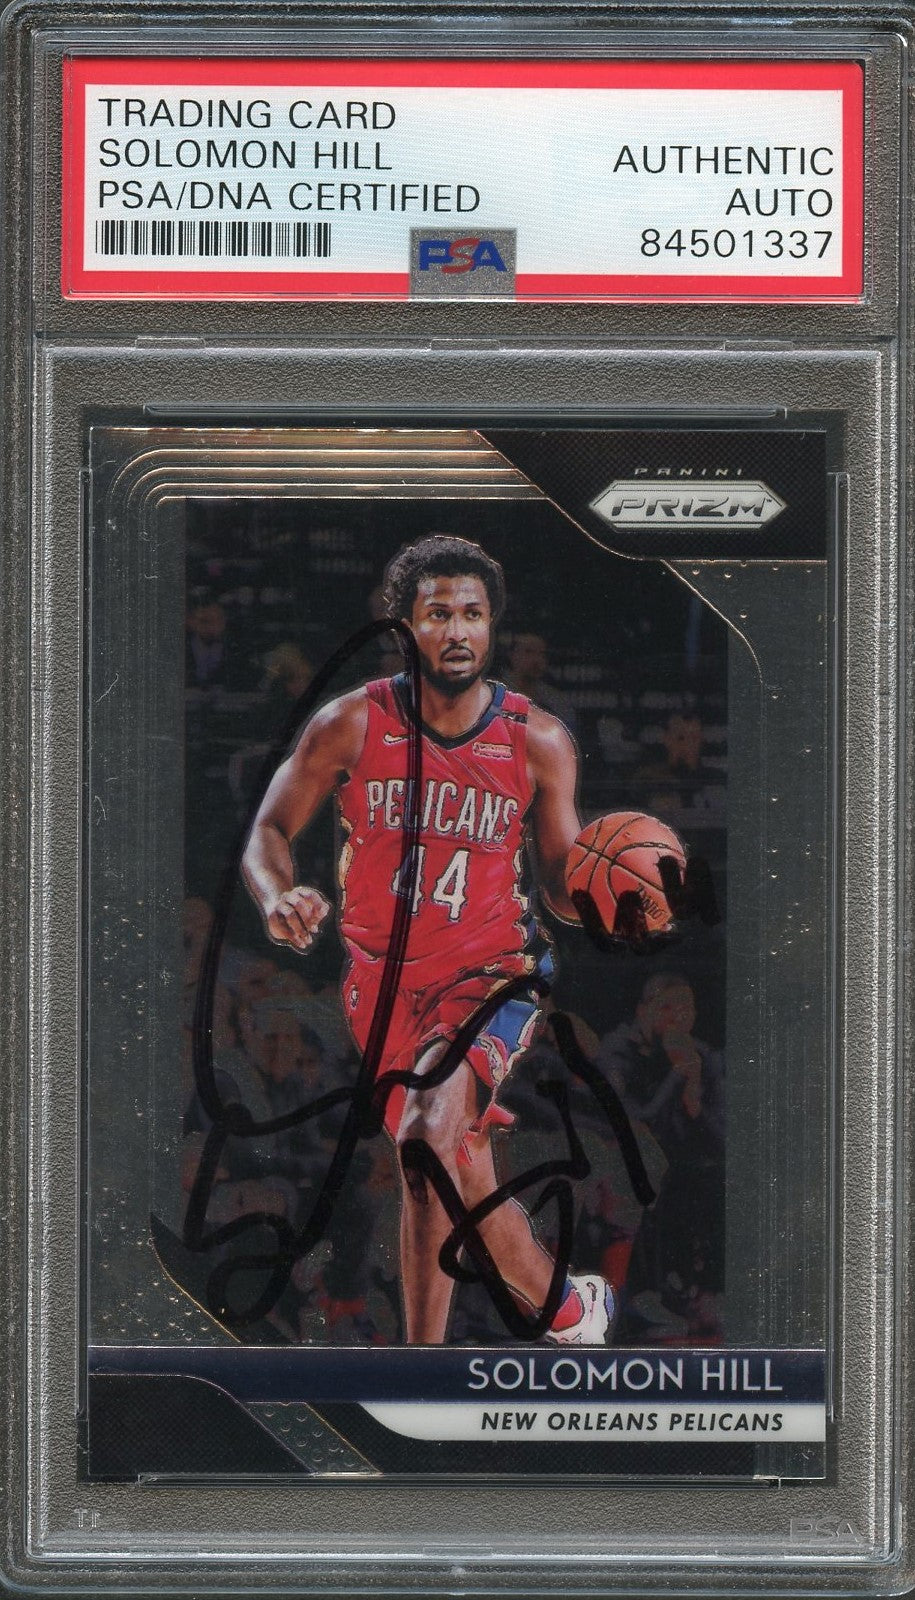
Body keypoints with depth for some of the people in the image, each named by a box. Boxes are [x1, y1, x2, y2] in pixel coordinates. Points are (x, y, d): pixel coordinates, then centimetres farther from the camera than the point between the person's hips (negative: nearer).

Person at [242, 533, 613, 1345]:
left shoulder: (539, 742, -5)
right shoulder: (353, 724, -7)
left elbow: (560, 878, 2)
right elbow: (270, 831, -1)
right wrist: (279, 896, -23)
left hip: (492, 973, -3)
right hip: (384, 979, 3)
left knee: (427, 1143, -26)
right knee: (463, 1174, 11)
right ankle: (567, 1303, 37)